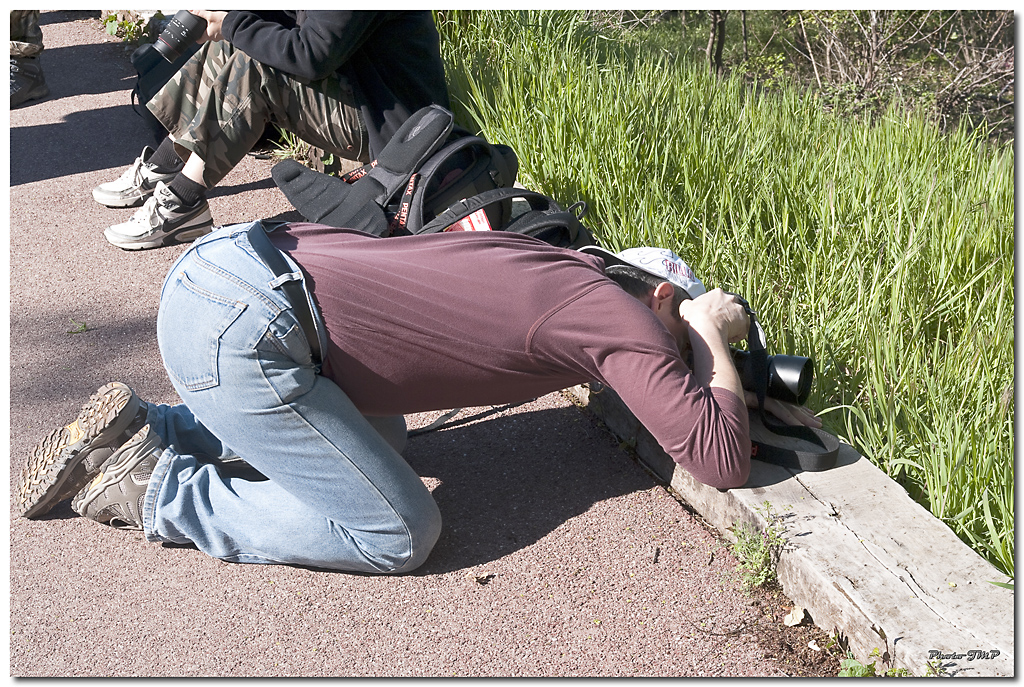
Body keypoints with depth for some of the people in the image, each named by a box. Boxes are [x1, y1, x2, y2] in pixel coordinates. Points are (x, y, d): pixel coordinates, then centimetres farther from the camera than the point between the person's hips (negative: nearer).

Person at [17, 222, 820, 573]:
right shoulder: (621, 313, -6)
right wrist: (712, 334, 6)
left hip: (229, 257, 9)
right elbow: (722, 462, -7)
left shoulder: (565, 265, 18)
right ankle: (156, 491, 4)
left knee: (371, 436, 31)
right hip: (239, 331, -9)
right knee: (400, 534, -2)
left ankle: (143, 427, 22)